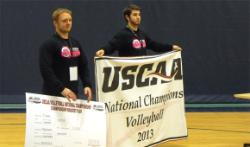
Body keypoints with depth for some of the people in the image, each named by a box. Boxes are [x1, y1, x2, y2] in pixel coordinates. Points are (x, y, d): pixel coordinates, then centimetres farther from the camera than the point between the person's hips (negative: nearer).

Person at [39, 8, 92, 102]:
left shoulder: (76, 44, 16)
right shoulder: (48, 45, -7)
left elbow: (83, 66, 18)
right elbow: (45, 70, -17)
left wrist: (87, 85, 1)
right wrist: (61, 89, -24)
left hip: (72, 94, 7)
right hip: (54, 94, -7)